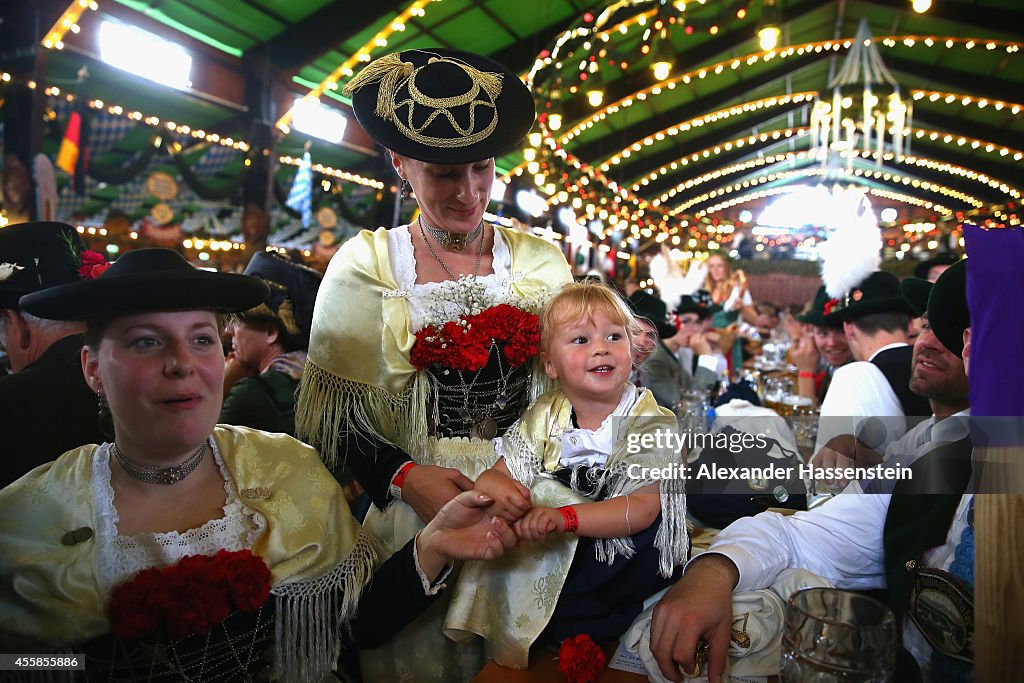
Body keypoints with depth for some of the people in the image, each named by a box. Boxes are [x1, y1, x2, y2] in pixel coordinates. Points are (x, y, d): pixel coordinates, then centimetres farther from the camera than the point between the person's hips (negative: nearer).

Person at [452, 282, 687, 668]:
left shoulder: (651, 424, -11)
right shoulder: (543, 418, 2)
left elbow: (641, 509, -23)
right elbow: (497, 473, 3)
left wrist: (564, 516, -39)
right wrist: (494, 484, -24)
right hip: (549, 552, 3)